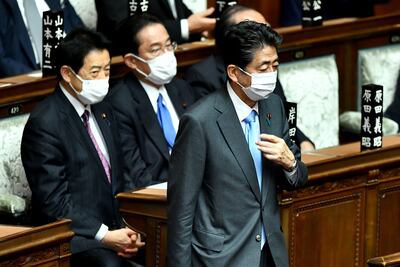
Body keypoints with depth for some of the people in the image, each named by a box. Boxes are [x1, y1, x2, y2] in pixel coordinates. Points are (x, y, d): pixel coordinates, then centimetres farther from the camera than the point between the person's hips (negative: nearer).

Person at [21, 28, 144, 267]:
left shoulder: (103, 111, 14)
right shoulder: (44, 124, -11)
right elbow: (54, 202, -13)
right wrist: (104, 236, -18)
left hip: (114, 226, 7)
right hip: (76, 236, -7)